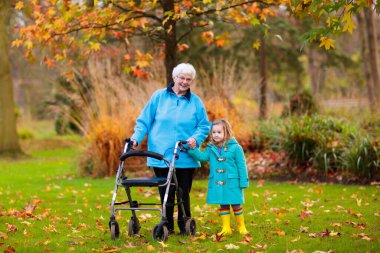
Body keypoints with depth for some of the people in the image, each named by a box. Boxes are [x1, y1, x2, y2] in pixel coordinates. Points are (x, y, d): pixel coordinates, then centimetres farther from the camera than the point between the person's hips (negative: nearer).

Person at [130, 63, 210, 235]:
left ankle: (184, 226, 16)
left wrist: (196, 138, -10)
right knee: (166, 195, 3)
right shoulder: (159, 97, 5)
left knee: (183, 195, 4)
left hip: (185, 158, 0)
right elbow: (144, 121, 8)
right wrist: (136, 138, -6)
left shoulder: (196, 102, 7)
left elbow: (204, 126, 9)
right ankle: (168, 226, 15)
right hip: (161, 156, 0)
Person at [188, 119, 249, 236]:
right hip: (217, 183, 4)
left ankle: (241, 227, 22)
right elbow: (202, 156, -9)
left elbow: (241, 166, -5)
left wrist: (243, 182, -6)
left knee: (236, 204, 6)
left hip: (232, 182, -4)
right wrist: (193, 149, -24)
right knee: (223, 205, 9)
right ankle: (226, 228, 16)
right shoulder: (211, 148, 4)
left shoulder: (235, 148, -7)